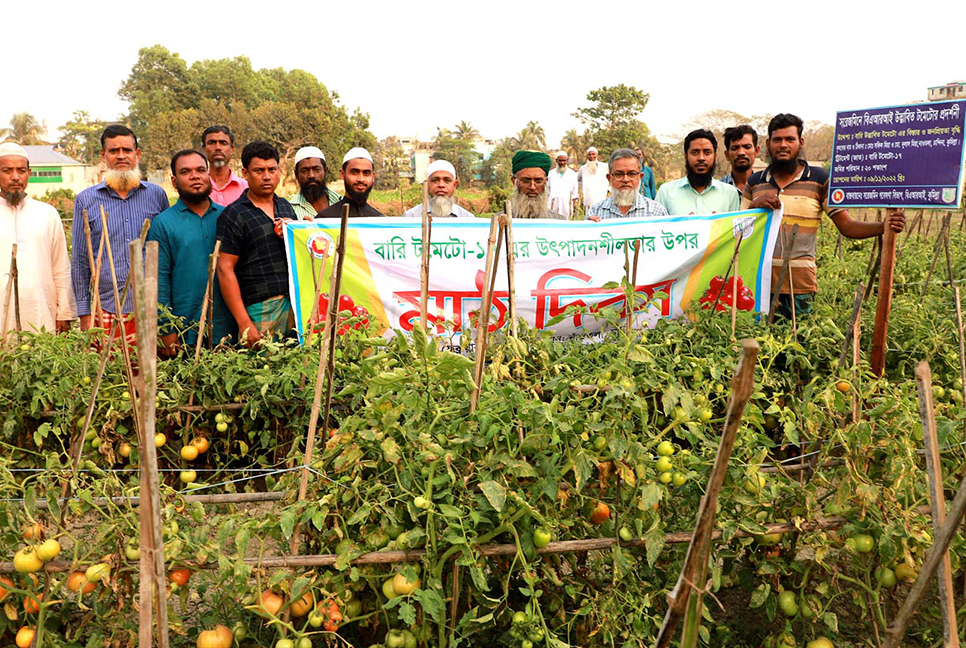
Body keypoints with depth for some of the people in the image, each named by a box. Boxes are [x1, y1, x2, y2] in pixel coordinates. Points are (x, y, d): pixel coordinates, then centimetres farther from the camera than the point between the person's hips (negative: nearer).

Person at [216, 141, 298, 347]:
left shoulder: (286, 207, 17)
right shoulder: (233, 215, -2)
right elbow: (225, 270, -8)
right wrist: (244, 324, -15)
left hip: (296, 303, 5)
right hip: (261, 309, -5)